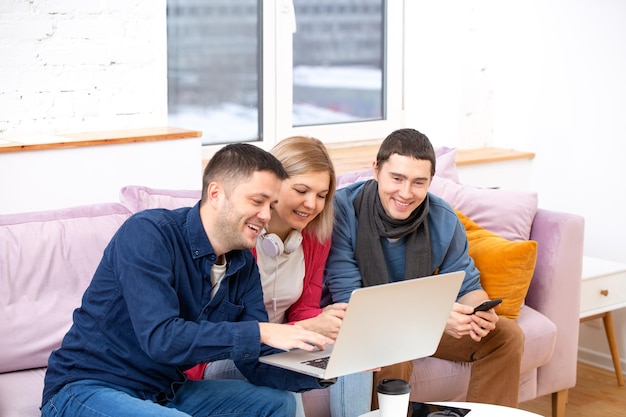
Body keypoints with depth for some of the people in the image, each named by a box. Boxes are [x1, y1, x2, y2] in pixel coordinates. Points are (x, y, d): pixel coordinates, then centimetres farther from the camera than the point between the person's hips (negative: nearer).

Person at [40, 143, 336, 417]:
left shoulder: (243, 265, 2)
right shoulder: (148, 234, -20)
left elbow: (257, 365, 0)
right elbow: (160, 338, -31)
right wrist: (260, 332, -30)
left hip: (167, 392, 8)